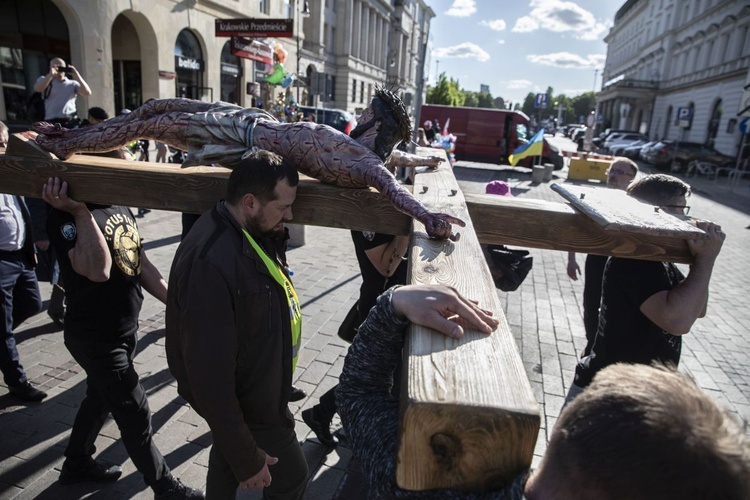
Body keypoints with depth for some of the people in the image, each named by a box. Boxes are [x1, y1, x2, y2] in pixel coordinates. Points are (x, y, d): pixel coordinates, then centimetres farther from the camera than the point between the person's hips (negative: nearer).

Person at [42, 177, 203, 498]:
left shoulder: (120, 207, 3)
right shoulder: (66, 216, -22)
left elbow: (142, 264, 9)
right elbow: (98, 270, -39)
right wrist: (81, 211, -40)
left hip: (125, 330, 8)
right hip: (95, 338, -8)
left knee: (100, 398, 26)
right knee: (136, 415, 5)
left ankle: (77, 463, 50)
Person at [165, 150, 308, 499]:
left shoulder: (253, 232, -8)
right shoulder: (210, 265, -36)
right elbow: (210, 375, -32)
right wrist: (247, 459, -24)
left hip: (257, 387, 8)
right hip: (247, 405, -8)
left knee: (226, 458, 30)